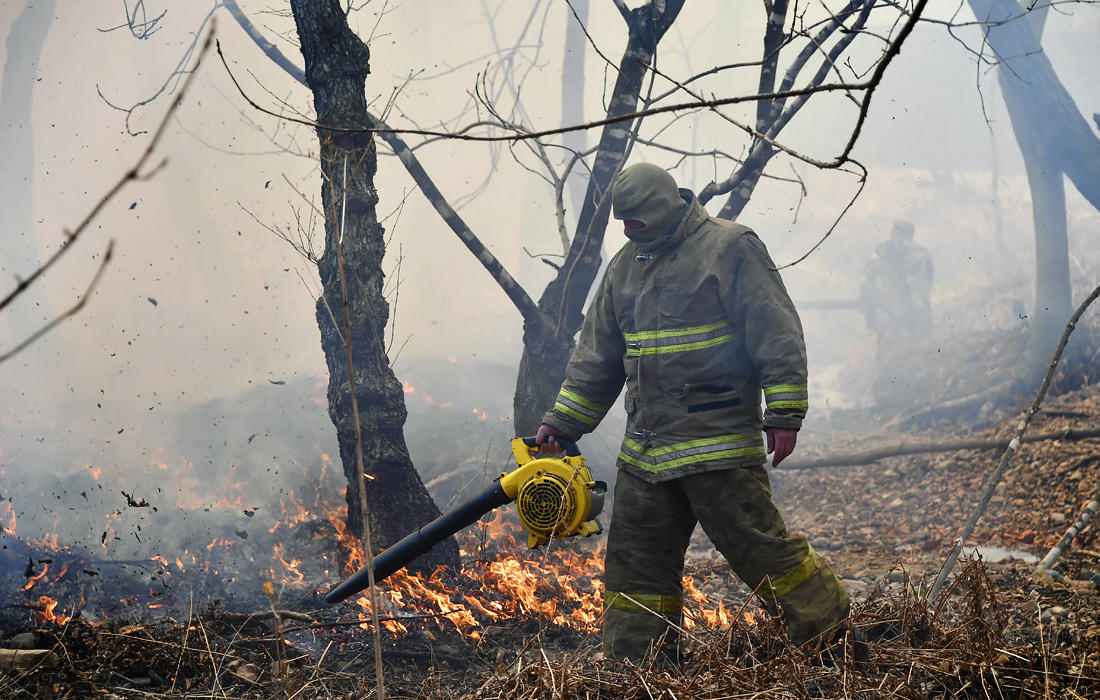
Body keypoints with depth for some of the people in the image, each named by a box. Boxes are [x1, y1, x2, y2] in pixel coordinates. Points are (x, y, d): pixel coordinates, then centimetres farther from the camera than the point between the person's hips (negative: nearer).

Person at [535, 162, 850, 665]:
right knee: (637, 563, 9)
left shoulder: (729, 248, -6)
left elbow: (776, 335, -10)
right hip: (644, 451, 7)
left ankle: (835, 637, 7)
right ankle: (632, 670, 18)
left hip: (719, 446, -7)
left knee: (758, 546, -7)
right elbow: (596, 356, 20)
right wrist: (561, 422, 16)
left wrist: (784, 414, -14)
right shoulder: (625, 266, 15)